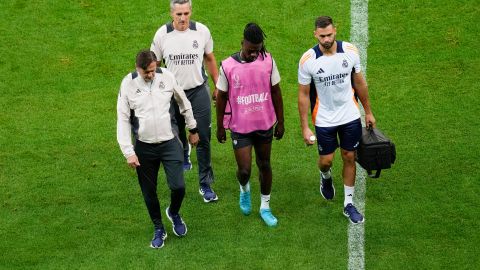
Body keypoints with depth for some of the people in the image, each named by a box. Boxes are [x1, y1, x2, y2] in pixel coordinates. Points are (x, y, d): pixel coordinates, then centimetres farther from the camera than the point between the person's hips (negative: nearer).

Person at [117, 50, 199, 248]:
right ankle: (158, 229, 30)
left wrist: (193, 129, 18)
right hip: (144, 148, 0)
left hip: (170, 143, 0)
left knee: (178, 187, -7)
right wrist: (128, 152, -9)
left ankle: (174, 213, 27)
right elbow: (123, 120, -5)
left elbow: (184, 104, 10)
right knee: (149, 192, 9)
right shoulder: (129, 84, -9)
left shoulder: (167, 77, -6)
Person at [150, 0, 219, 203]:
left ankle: (205, 185, 7)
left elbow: (210, 59, 8)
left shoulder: (202, 31, -7)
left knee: (203, 138, -3)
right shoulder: (162, 34, -8)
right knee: (178, 134, 17)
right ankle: (183, 155, 53)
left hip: (198, 91, -1)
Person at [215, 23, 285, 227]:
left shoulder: (268, 61, -8)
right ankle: (244, 189, 34)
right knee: (244, 170, -3)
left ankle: (265, 207, 31)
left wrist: (280, 122, 6)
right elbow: (221, 97, -2)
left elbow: (276, 92, 2)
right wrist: (220, 127, 3)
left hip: (265, 125, 2)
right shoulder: (228, 66, -13)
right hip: (240, 127, -2)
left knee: (264, 165, 14)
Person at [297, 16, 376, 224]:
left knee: (349, 158, 9)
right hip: (324, 119, -2)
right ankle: (326, 177, 45)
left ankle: (349, 204, 23)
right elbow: (303, 95, -9)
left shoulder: (350, 51, -12)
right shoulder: (308, 60, -18)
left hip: (350, 116, 2)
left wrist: (368, 111, 9)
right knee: (326, 160, 6)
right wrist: (305, 128, -9)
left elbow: (359, 82, 3)